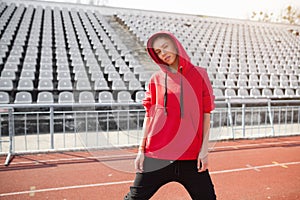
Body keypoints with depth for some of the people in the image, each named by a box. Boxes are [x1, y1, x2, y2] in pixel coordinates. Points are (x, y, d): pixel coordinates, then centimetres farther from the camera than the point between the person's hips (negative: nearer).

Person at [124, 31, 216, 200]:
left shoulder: (200, 75, 4)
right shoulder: (156, 79, 6)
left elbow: (206, 114, 3)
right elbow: (149, 116, 7)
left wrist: (204, 149, -2)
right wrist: (141, 150, 4)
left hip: (191, 156, 0)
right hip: (157, 156, 1)